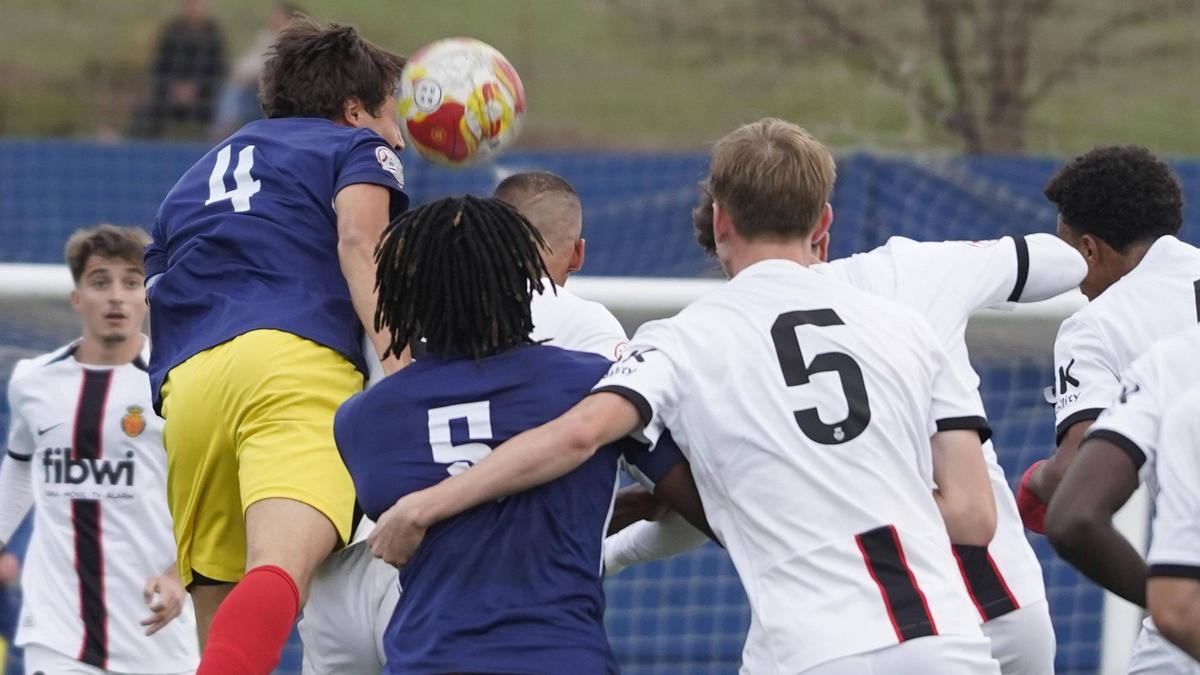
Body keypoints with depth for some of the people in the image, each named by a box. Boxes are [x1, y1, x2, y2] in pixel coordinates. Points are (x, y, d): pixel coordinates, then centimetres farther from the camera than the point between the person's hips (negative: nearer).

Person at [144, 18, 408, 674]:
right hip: (296, 359, -5)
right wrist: (396, 357, -13)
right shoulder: (356, 146, 21)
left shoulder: (195, 177, 37)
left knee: (221, 622, 8)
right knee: (281, 569, -26)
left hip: (186, 381, 5)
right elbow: (359, 241, -1)